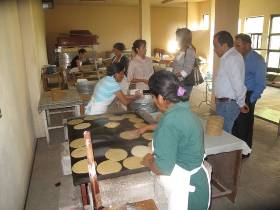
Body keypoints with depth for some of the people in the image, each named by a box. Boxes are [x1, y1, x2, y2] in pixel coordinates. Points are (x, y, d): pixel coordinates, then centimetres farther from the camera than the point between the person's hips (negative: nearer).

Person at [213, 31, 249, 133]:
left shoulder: (232, 58, -20)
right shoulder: (228, 57, 12)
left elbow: (238, 85, -22)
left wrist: (241, 104, -10)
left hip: (227, 105, -9)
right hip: (224, 102, 9)